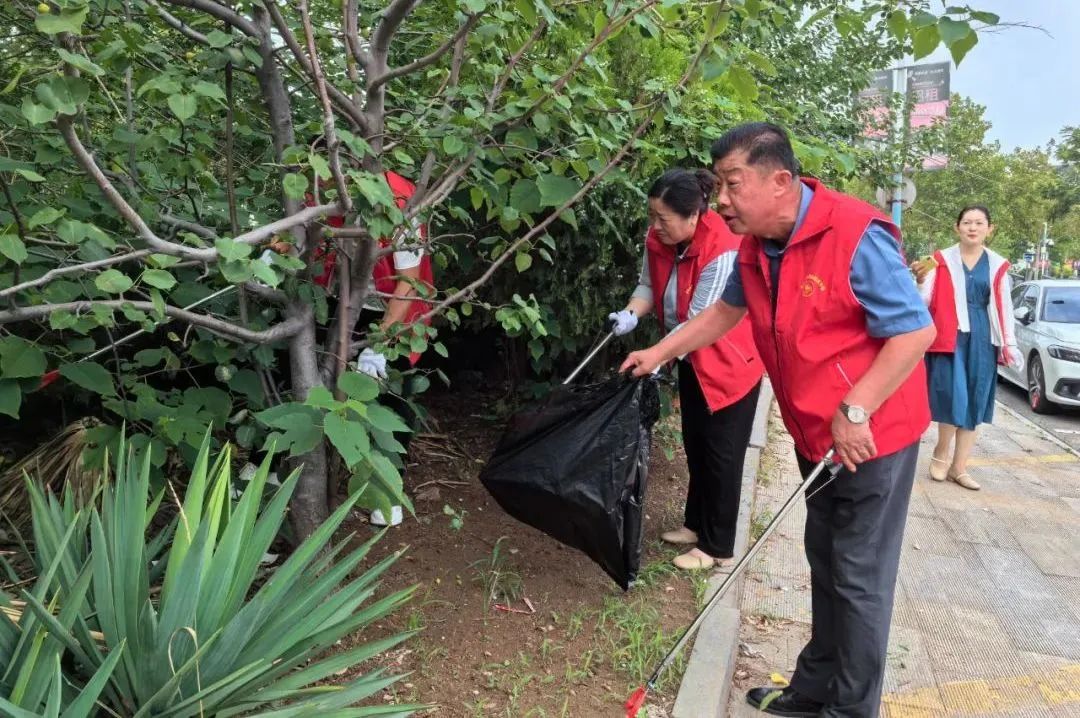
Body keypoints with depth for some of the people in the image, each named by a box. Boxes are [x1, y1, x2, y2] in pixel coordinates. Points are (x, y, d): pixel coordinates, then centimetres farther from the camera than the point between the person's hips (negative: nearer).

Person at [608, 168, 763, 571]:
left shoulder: (722, 254, -32)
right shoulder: (658, 239, -10)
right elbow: (649, 284, 2)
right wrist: (632, 314, -19)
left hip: (730, 364, -8)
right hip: (692, 361, 8)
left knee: (721, 453, 2)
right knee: (695, 445, 19)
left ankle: (717, 546, 17)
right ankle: (696, 523, 37)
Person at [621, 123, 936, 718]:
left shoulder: (856, 237, -24)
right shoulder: (755, 245, 0)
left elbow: (916, 331, -22)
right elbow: (727, 310, 17)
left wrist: (854, 411, -24)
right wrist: (660, 352, 16)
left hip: (872, 437, -8)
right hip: (816, 437, 8)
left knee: (859, 578, 3)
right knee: (825, 568, 18)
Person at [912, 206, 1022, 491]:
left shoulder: (998, 266, 8)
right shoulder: (941, 260, 1)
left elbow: (1004, 307, 11)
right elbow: (925, 302, -3)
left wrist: (1009, 344, 7)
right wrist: (921, 281, -23)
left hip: (982, 340, 3)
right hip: (949, 338, -3)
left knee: (974, 403, 6)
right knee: (953, 397, -12)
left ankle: (959, 467, 17)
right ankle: (940, 454, 14)